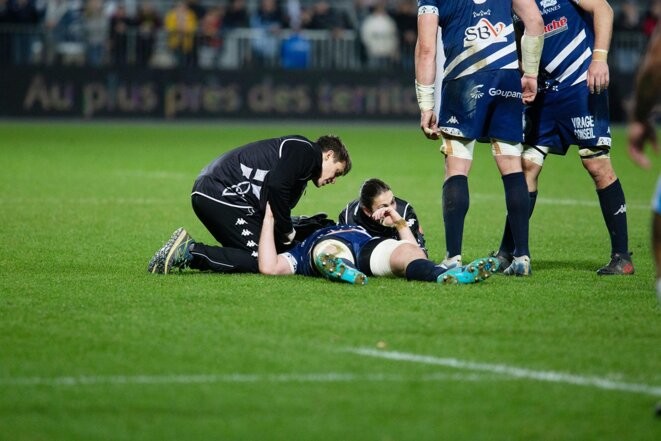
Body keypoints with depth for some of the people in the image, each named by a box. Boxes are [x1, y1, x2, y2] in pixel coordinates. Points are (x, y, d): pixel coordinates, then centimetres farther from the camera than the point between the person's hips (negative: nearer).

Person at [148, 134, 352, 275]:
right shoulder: (306, 151, -3)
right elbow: (276, 185, -20)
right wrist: (287, 233, -10)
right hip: (223, 195, -10)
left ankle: (187, 249, 2)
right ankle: (190, 252, -16)